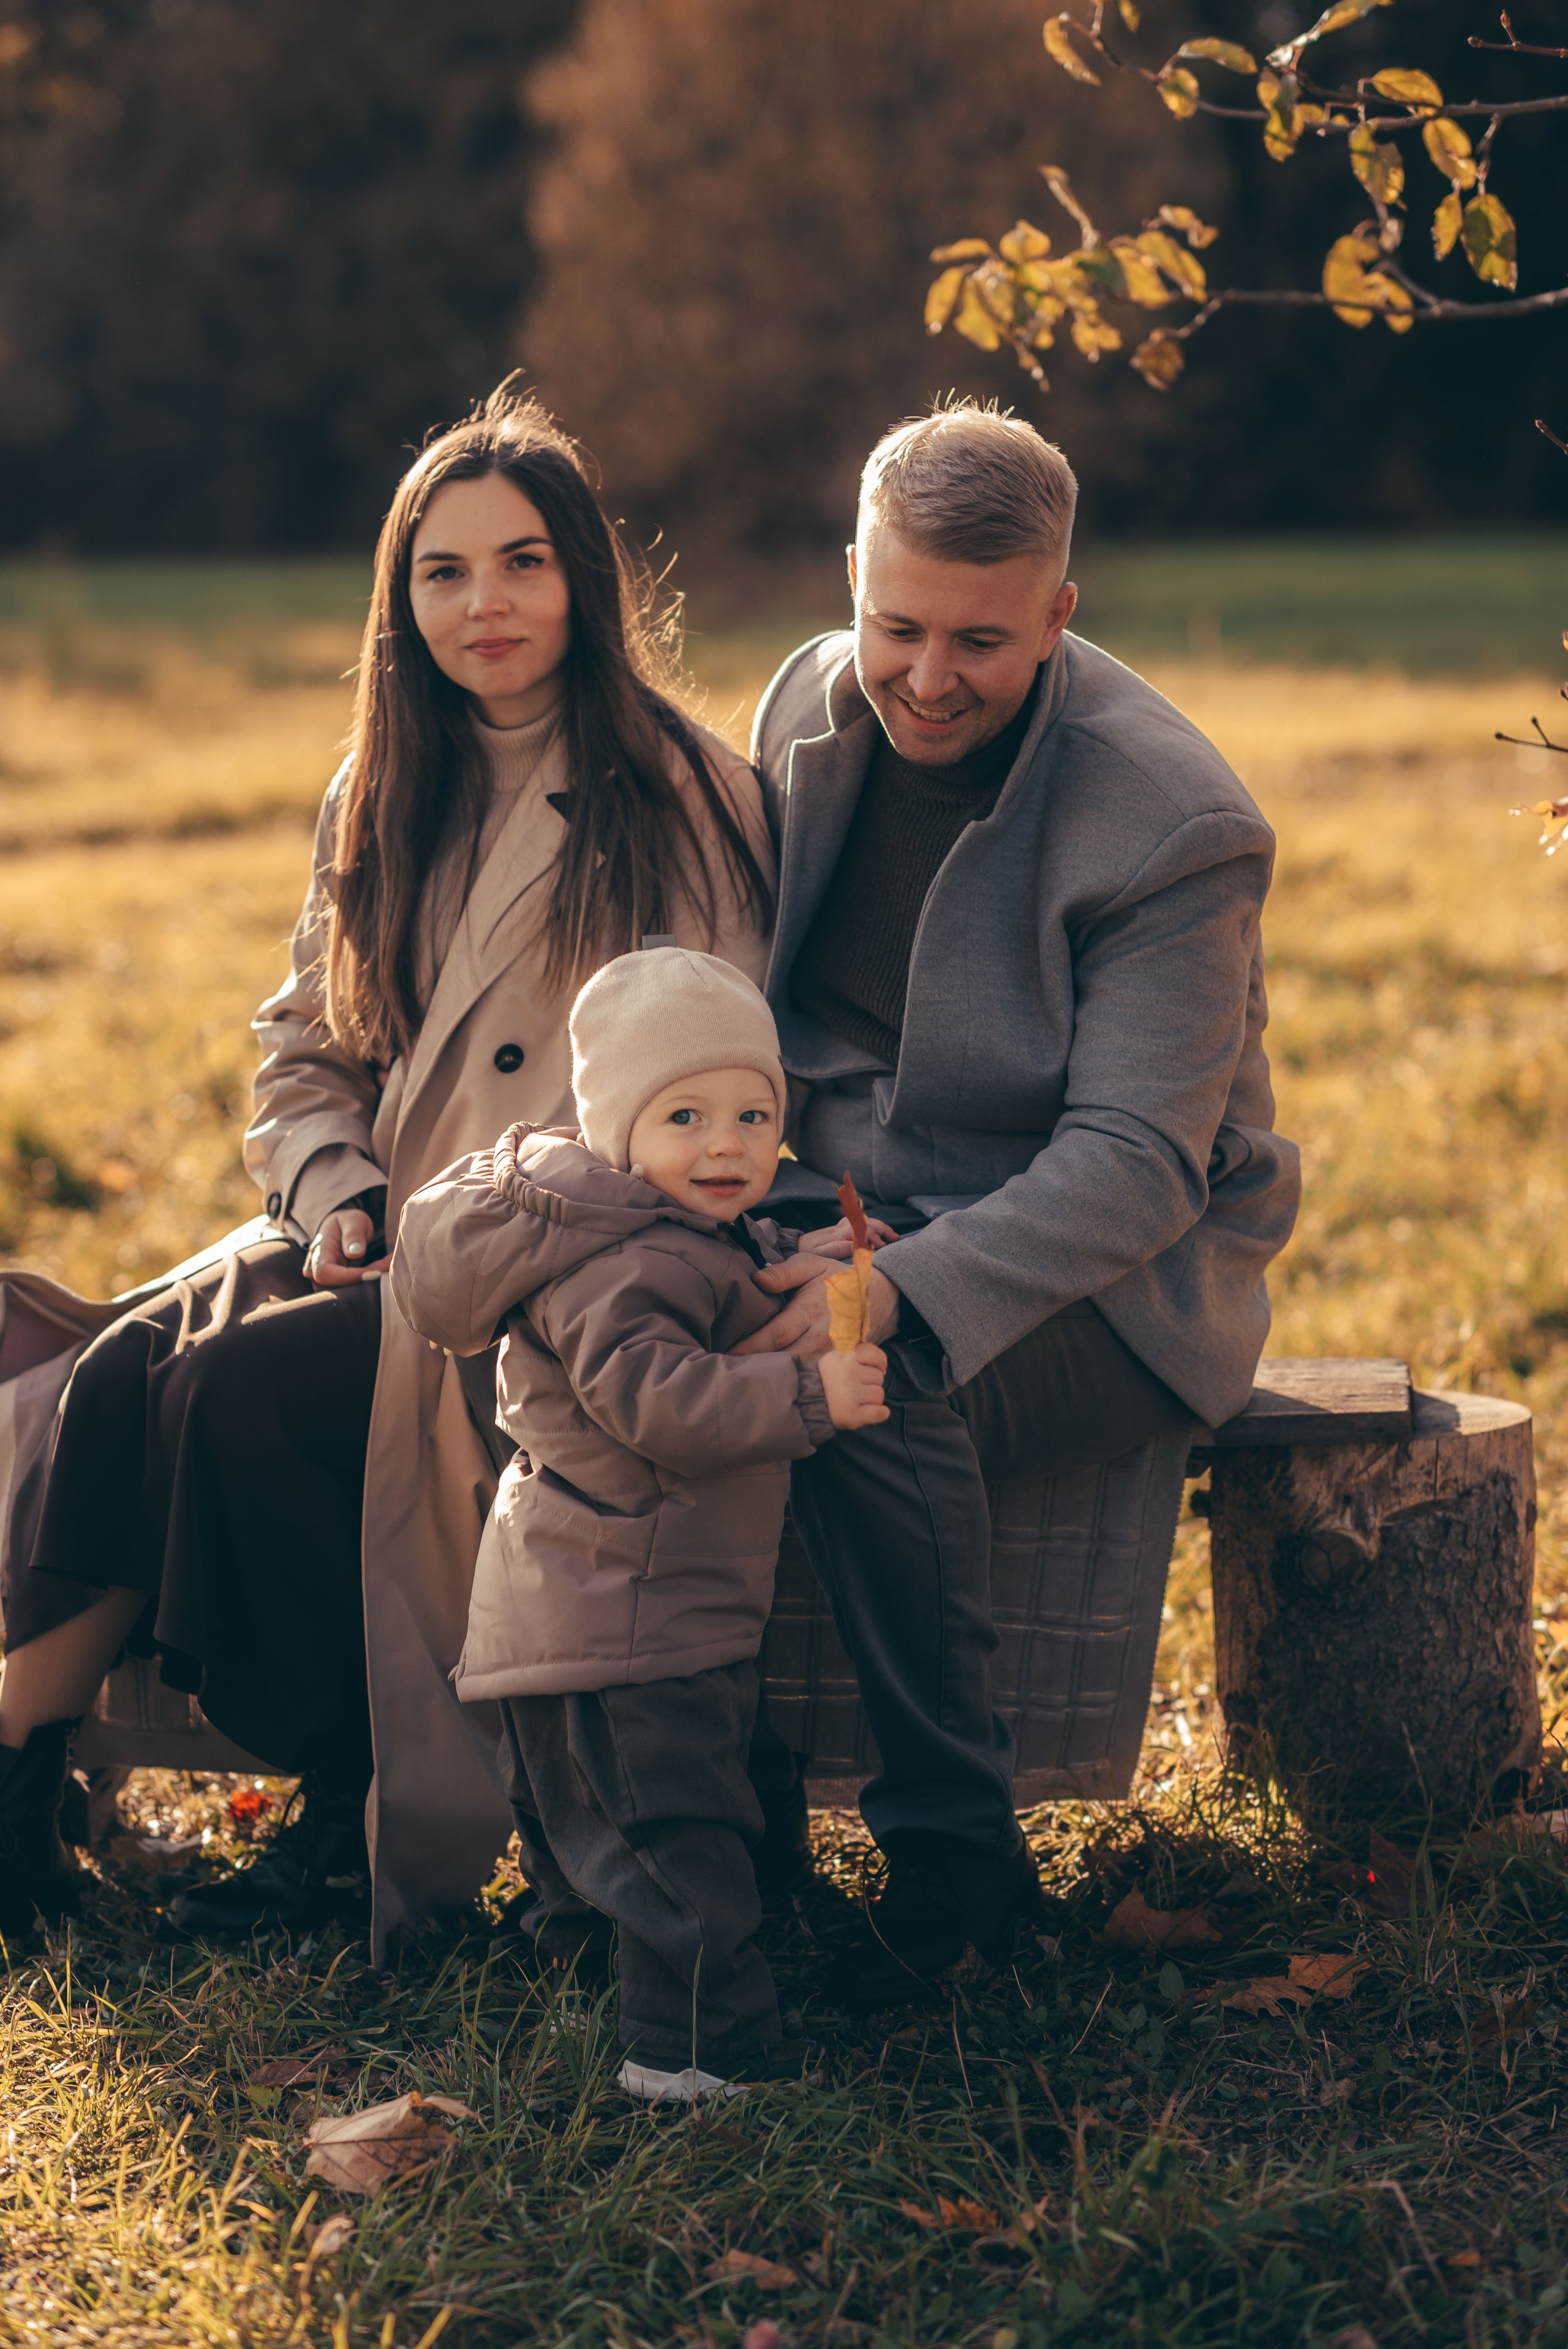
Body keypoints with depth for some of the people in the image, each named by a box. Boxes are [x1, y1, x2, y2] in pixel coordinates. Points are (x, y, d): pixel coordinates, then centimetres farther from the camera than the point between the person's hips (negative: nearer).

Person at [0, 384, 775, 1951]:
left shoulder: (680, 794, -4)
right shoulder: (384, 795, 15)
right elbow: (306, 1045, 17)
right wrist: (335, 1196, -5)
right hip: (383, 1237, 6)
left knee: (252, 1382, -28)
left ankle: (362, 1811, -13)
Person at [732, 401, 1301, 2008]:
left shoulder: (1171, 824, -18)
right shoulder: (811, 708, 1)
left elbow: (1135, 1165, -24)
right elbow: (752, 991, 14)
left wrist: (899, 1295, -39)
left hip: (1105, 1276, -6)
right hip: (849, 1204, 6)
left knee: (871, 1385, -35)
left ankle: (954, 1849, -17)